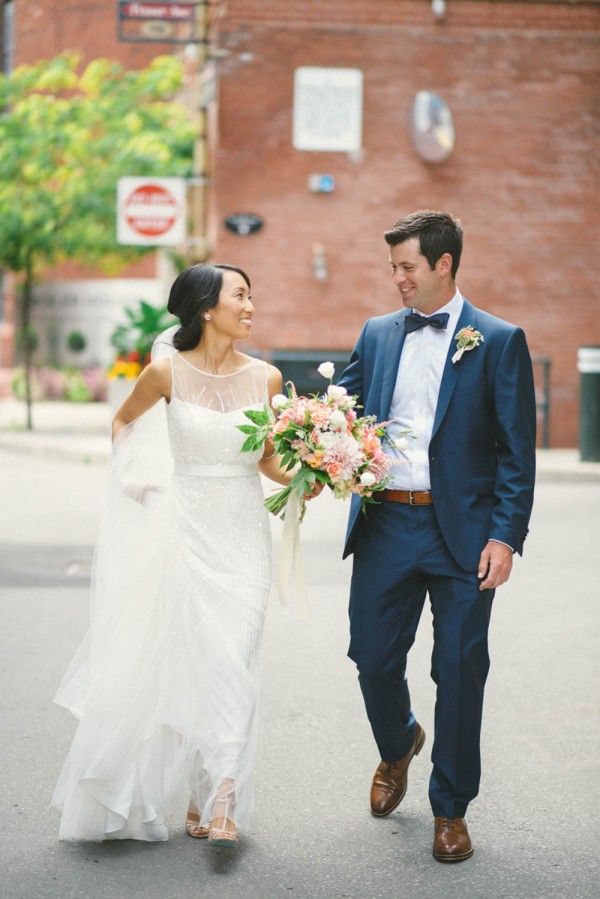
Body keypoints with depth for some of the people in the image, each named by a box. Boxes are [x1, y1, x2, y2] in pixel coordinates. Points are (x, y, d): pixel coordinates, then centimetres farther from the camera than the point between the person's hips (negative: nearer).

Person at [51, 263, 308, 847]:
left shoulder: (265, 377, 1)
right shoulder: (168, 372, -6)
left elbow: (268, 459, 10)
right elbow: (123, 421, 13)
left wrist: (298, 477, -9)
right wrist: (133, 476, 3)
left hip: (245, 535, 2)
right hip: (188, 530, -1)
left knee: (233, 664, -6)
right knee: (194, 662, 2)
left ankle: (219, 804, -5)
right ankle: (202, 797, 18)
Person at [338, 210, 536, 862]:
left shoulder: (499, 341, -2)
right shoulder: (378, 334, 11)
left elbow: (516, 450, -4)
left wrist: (505, 537, -11)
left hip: (462, 532, -3)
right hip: (386, 526, 4)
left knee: (460, 672, 2)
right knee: (373, 659, 8)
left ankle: (450, 809, 18)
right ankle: (398, 747, 40)